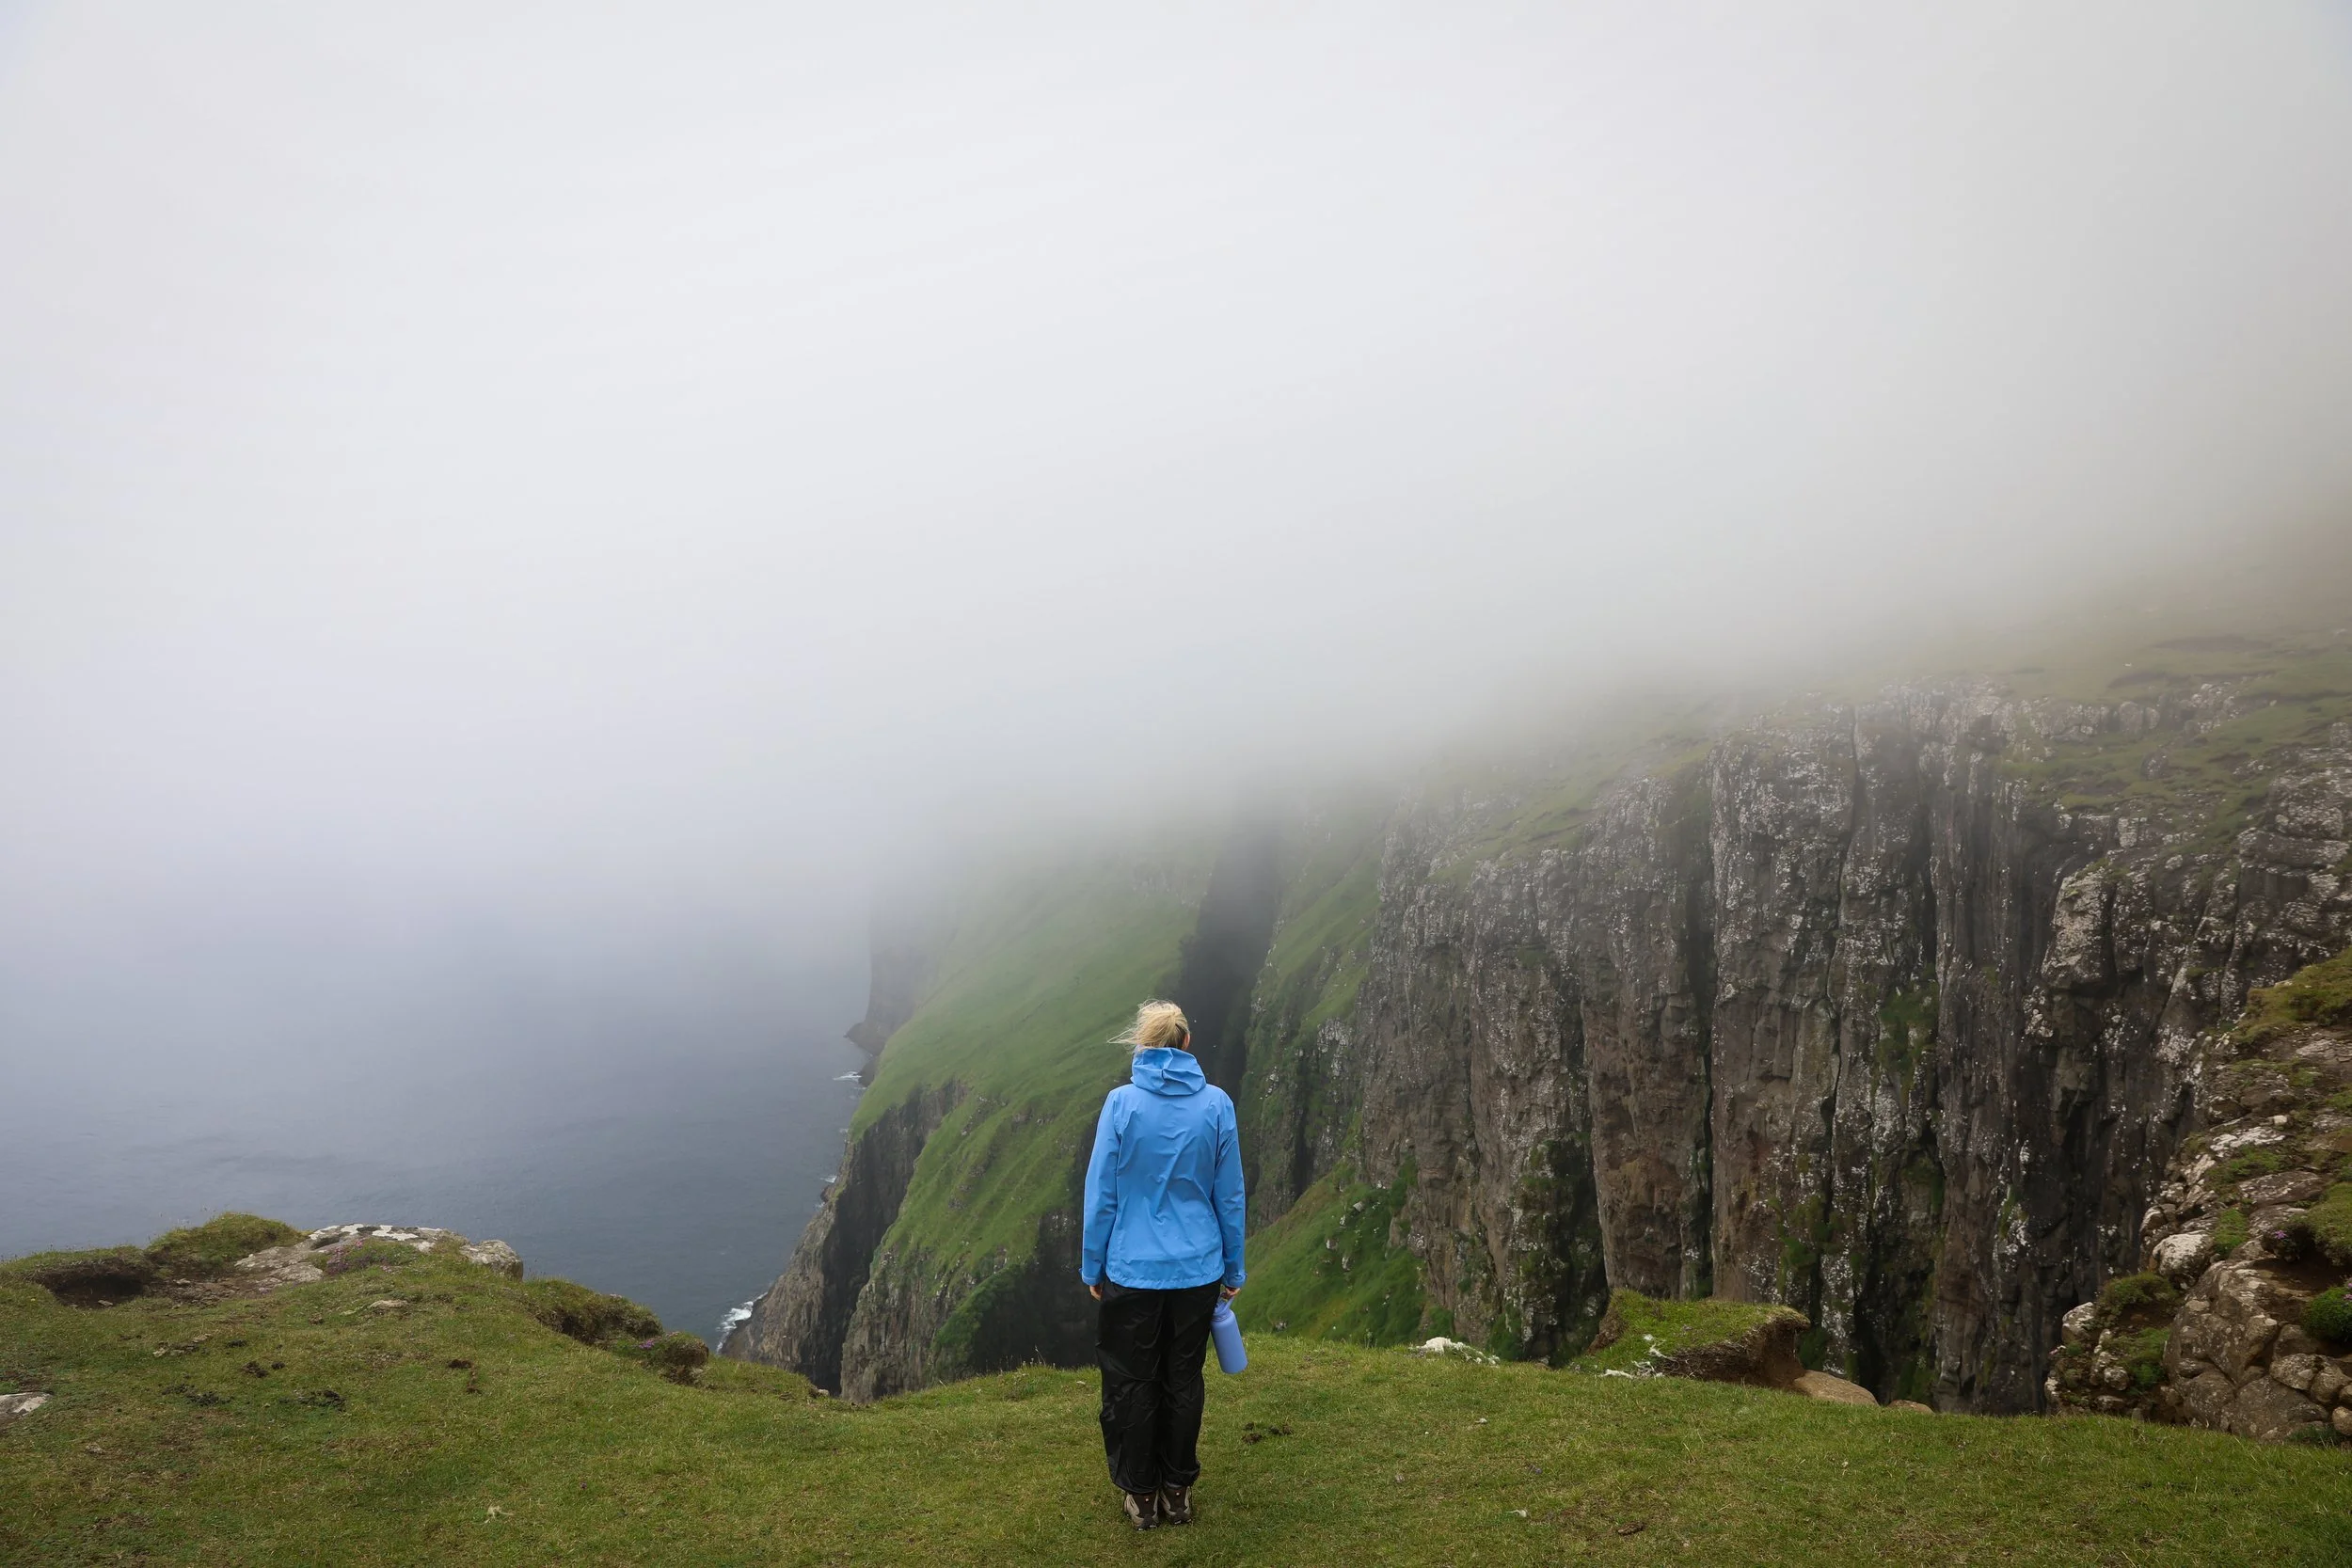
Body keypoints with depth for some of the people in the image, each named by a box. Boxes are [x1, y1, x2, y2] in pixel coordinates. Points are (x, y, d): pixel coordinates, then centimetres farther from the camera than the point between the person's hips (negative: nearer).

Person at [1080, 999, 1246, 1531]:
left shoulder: (1122, 1103, -13)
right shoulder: (1216, 1104, -6)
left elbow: (1101, 1194, -8)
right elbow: (1229, 1195, 1)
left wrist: (1092, 1266, 4)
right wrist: (1233, 1268, 12)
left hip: (1131, 1269, -2)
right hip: (1197, 1269, 2)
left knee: (1131, 1383, 13)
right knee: (1183, 1380, 16)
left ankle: (1140, 1494, 23)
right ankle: (1178, 1491, 26)